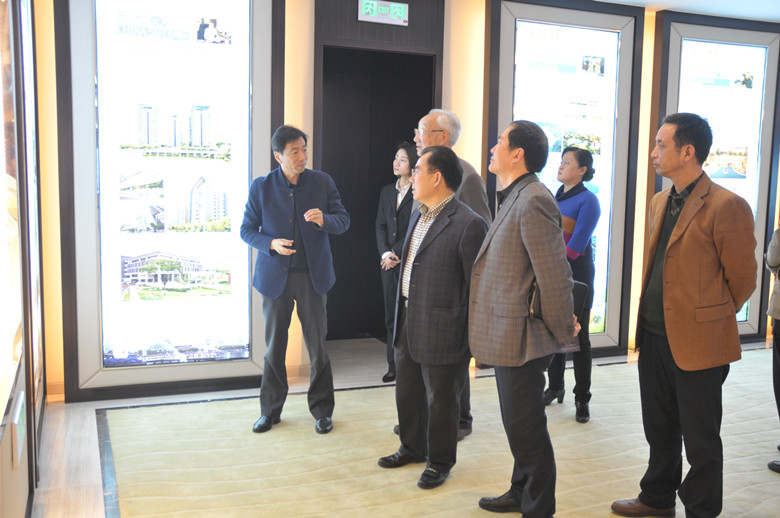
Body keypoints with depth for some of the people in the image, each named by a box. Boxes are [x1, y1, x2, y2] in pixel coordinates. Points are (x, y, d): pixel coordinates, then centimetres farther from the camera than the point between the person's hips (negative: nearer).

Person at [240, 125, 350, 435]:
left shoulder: (322, 182, 0)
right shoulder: (261, 188, -1)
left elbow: (343, 221, 2)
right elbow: (247, 230, 4)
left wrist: (324, 220, -20)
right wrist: (271, 243, -16)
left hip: (312, 275, 0)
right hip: (275, 276, 0)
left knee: (317, 345, 5)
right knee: (274, 347, 9)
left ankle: (322, 411, 20)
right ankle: (270, 410, 25)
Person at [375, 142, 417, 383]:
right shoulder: (387, 191, 14)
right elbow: (380, 226, 11)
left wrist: (397, 253, -12)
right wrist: (384, 252, -4)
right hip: (389, 263, 6)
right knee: (391, 316, 9)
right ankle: (393, 366, 17)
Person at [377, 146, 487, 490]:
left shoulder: (468, 224, -18)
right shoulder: (418, 215, 11)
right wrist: (401, 317, 17)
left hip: (441, 331, -8)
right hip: (407, 326, 8)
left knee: (440, 401, 9)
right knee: (407, 393, 22)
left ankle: (440, 461, 29)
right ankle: (413, 447, 43)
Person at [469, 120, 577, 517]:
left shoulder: (533, 201, -21)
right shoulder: (515, 198, 13)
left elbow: (555, 273, -22)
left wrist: (562, 330, -12)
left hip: (520, 337, -10)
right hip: (507, 336, 10)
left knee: (526, 428, 3)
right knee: (520, 424, 23)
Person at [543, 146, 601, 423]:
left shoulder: (587, 200, -9)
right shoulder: (555, 198, 12)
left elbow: (575, 247, -15)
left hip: (576, 275, -6)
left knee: (578, 336, 0)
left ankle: (582, 399, 9)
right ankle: (555, 387, 27)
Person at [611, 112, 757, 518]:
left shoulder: (725, 206, -15)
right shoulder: (659, 202, 10)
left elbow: (742, 279, -9)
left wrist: (709, 320, 3)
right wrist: (648, 320, 15)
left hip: (697, 344, -8)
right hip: (654, 337, 8)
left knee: (700, 440, 8)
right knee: (659, 431, 22)